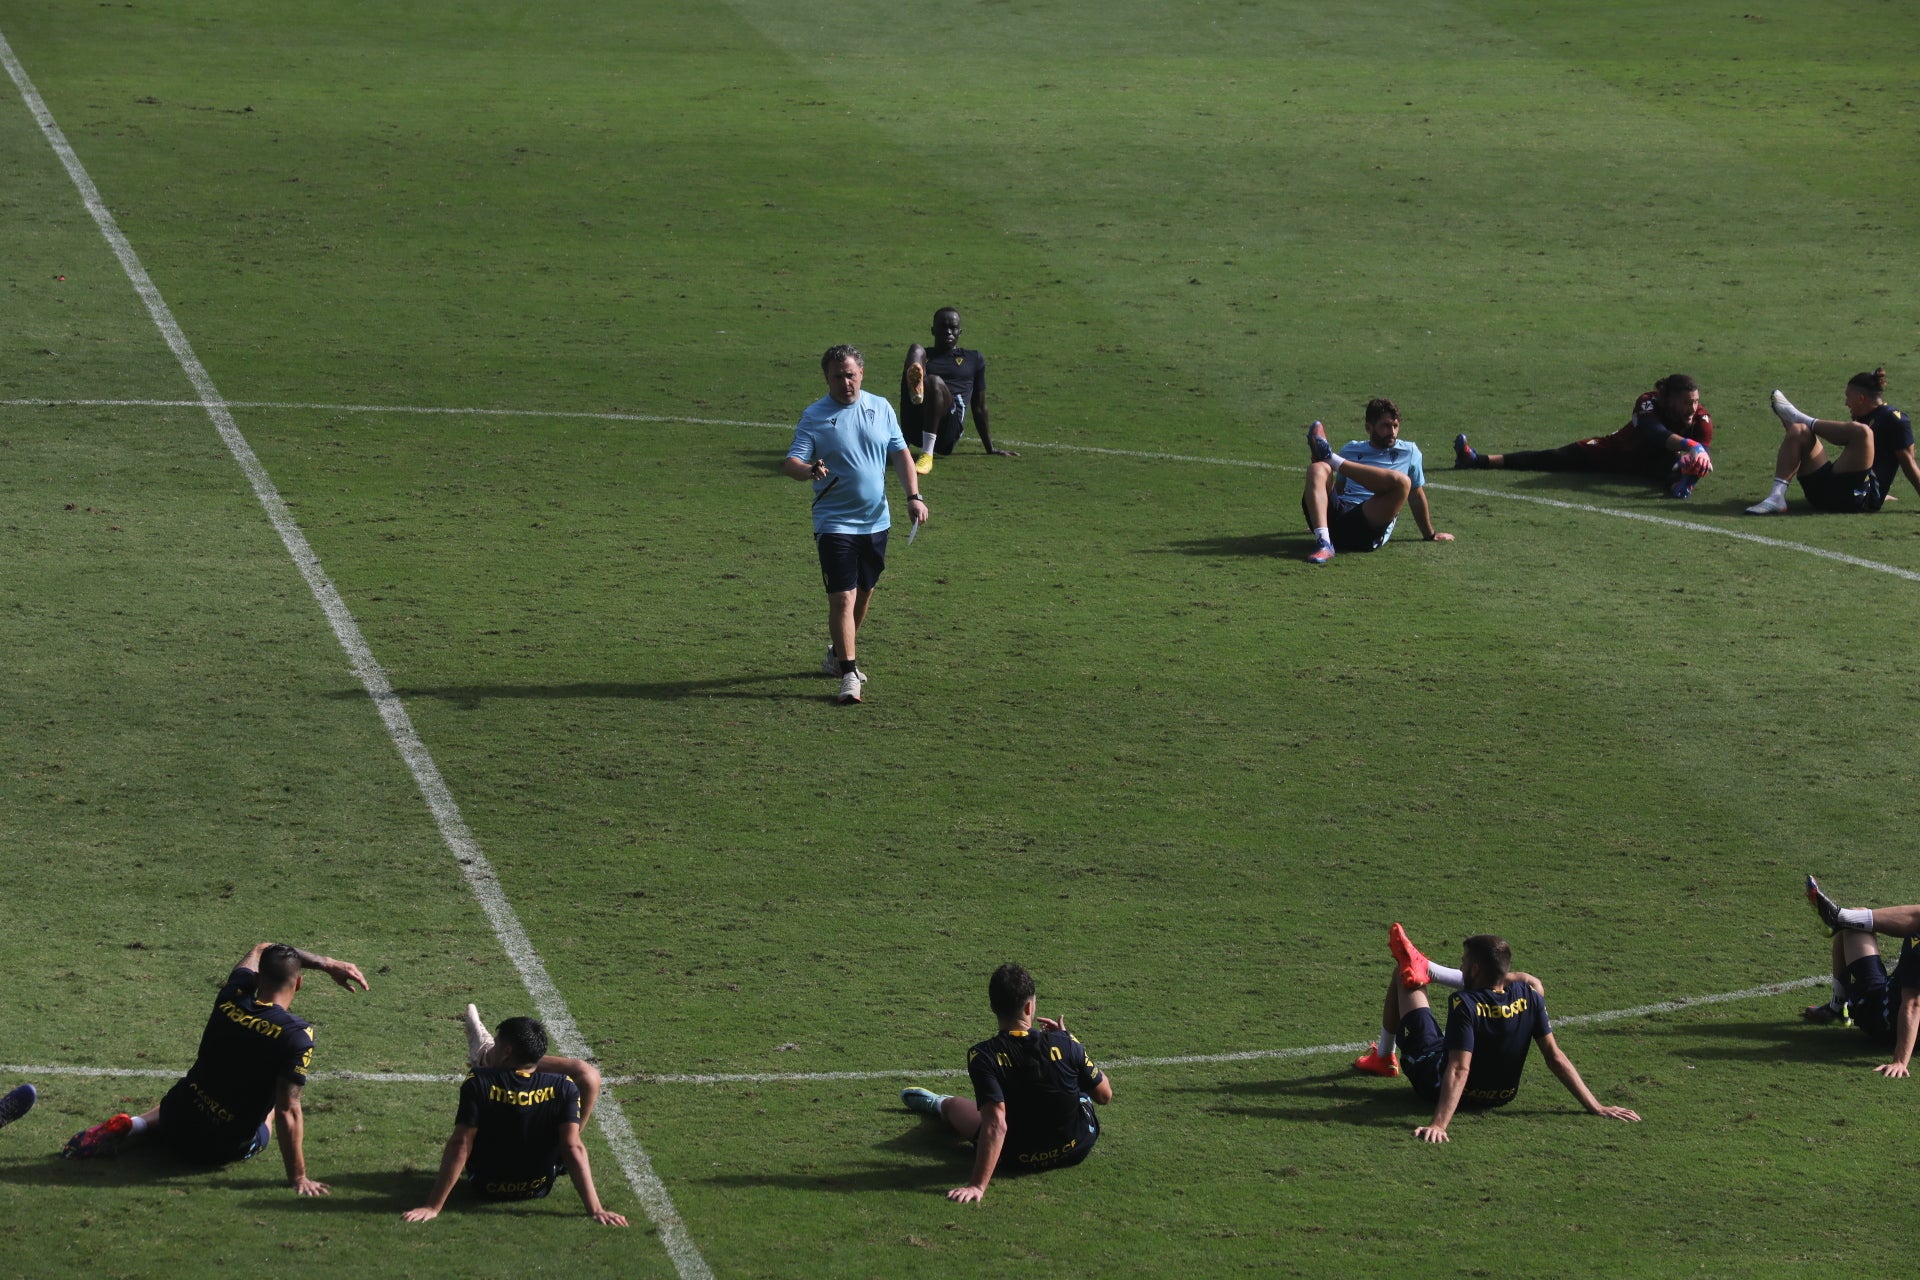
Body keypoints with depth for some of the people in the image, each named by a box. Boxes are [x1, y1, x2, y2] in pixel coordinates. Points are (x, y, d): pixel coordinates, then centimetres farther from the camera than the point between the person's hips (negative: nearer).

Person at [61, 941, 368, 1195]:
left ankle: (135, 1127, 11)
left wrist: (326, 963, 9)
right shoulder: (296, 1036, -25)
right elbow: (288, 1111, -25)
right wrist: (298, 1177, -18)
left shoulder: (230, 1000, -10)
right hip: (225, 1148, -5)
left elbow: (261, 951, 11)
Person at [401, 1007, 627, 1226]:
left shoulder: (478, 1084, -26)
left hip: (485, 1188, 0)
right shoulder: (563, 1088, -23)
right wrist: (595, 1209, -24)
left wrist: (433, 1207, -25)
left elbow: (460, 1146, -27)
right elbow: (574, 1148, -26)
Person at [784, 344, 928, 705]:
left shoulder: (880, 408, 6)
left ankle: (838, 655, 35)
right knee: (842, 597, -12)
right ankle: (848, 675, -10)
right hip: (835, 523, -5)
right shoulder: (814, 416, -6)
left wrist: (914, 495, -1)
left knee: (864, 593, 16)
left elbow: (900, 454, 11)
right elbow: (791, 462, -15)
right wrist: (809, 469, -38)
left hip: (876, 521, 5)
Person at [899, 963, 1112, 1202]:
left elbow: (995, 1124, -36)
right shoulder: (1065, 1044, -20)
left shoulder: (983, 1057, -27)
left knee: (953, 1105, 28)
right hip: (1077, 1150, 1)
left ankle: (938, 1106, 64)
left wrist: (977, 1185, -38)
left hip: (1017, 1161, -1)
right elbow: (1105, 1095, -6)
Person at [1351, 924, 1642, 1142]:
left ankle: (1383, 1057, 36)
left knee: (1404, 977, 9)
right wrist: (1596, 1108, -13)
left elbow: (1458, 1071, -42)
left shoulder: (1465, 1004, -34)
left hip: (1435, 1080, -5)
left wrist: (1438, 1125, -49)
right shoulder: (1528, 995, -21)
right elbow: (1555, 1058, -19)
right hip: (1502, 1095, 5)